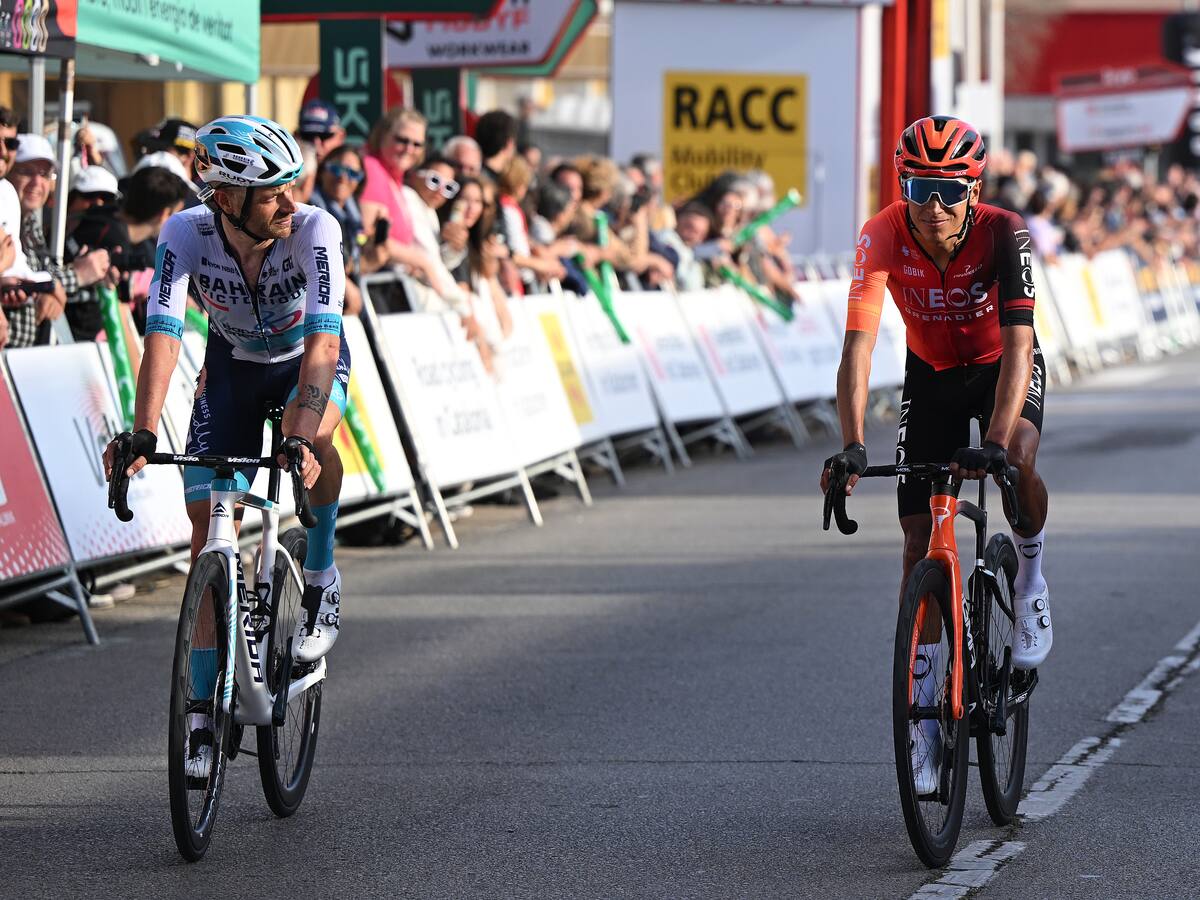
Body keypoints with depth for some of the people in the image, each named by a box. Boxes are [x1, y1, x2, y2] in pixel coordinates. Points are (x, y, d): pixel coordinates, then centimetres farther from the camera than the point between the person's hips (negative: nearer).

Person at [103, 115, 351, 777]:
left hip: (309, 361, -2)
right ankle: (205, 716, 3)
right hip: (233, 367, 2)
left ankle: (321, 577, -10)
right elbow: (163, 335, -36)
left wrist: (301, 438, -54)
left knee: (311, 434, -38)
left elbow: (322, 339, -40)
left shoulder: (315, 230, -32)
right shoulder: (187, 233, -28)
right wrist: (142, 435, -50)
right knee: (209, 537, -6)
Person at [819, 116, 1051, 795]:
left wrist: (995, 442, -52)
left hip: (1003, 370, -2)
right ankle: (924, 702, 6)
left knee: (1016, 462, -34)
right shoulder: (884, 237, -27)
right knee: (921, 537, -5)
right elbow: (860, 343, -34)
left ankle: (1032, 578, -3)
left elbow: (1017, 344, -39)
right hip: (932, 376, 2)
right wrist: (852, 446, -47)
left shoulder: (1003, 233, -31)